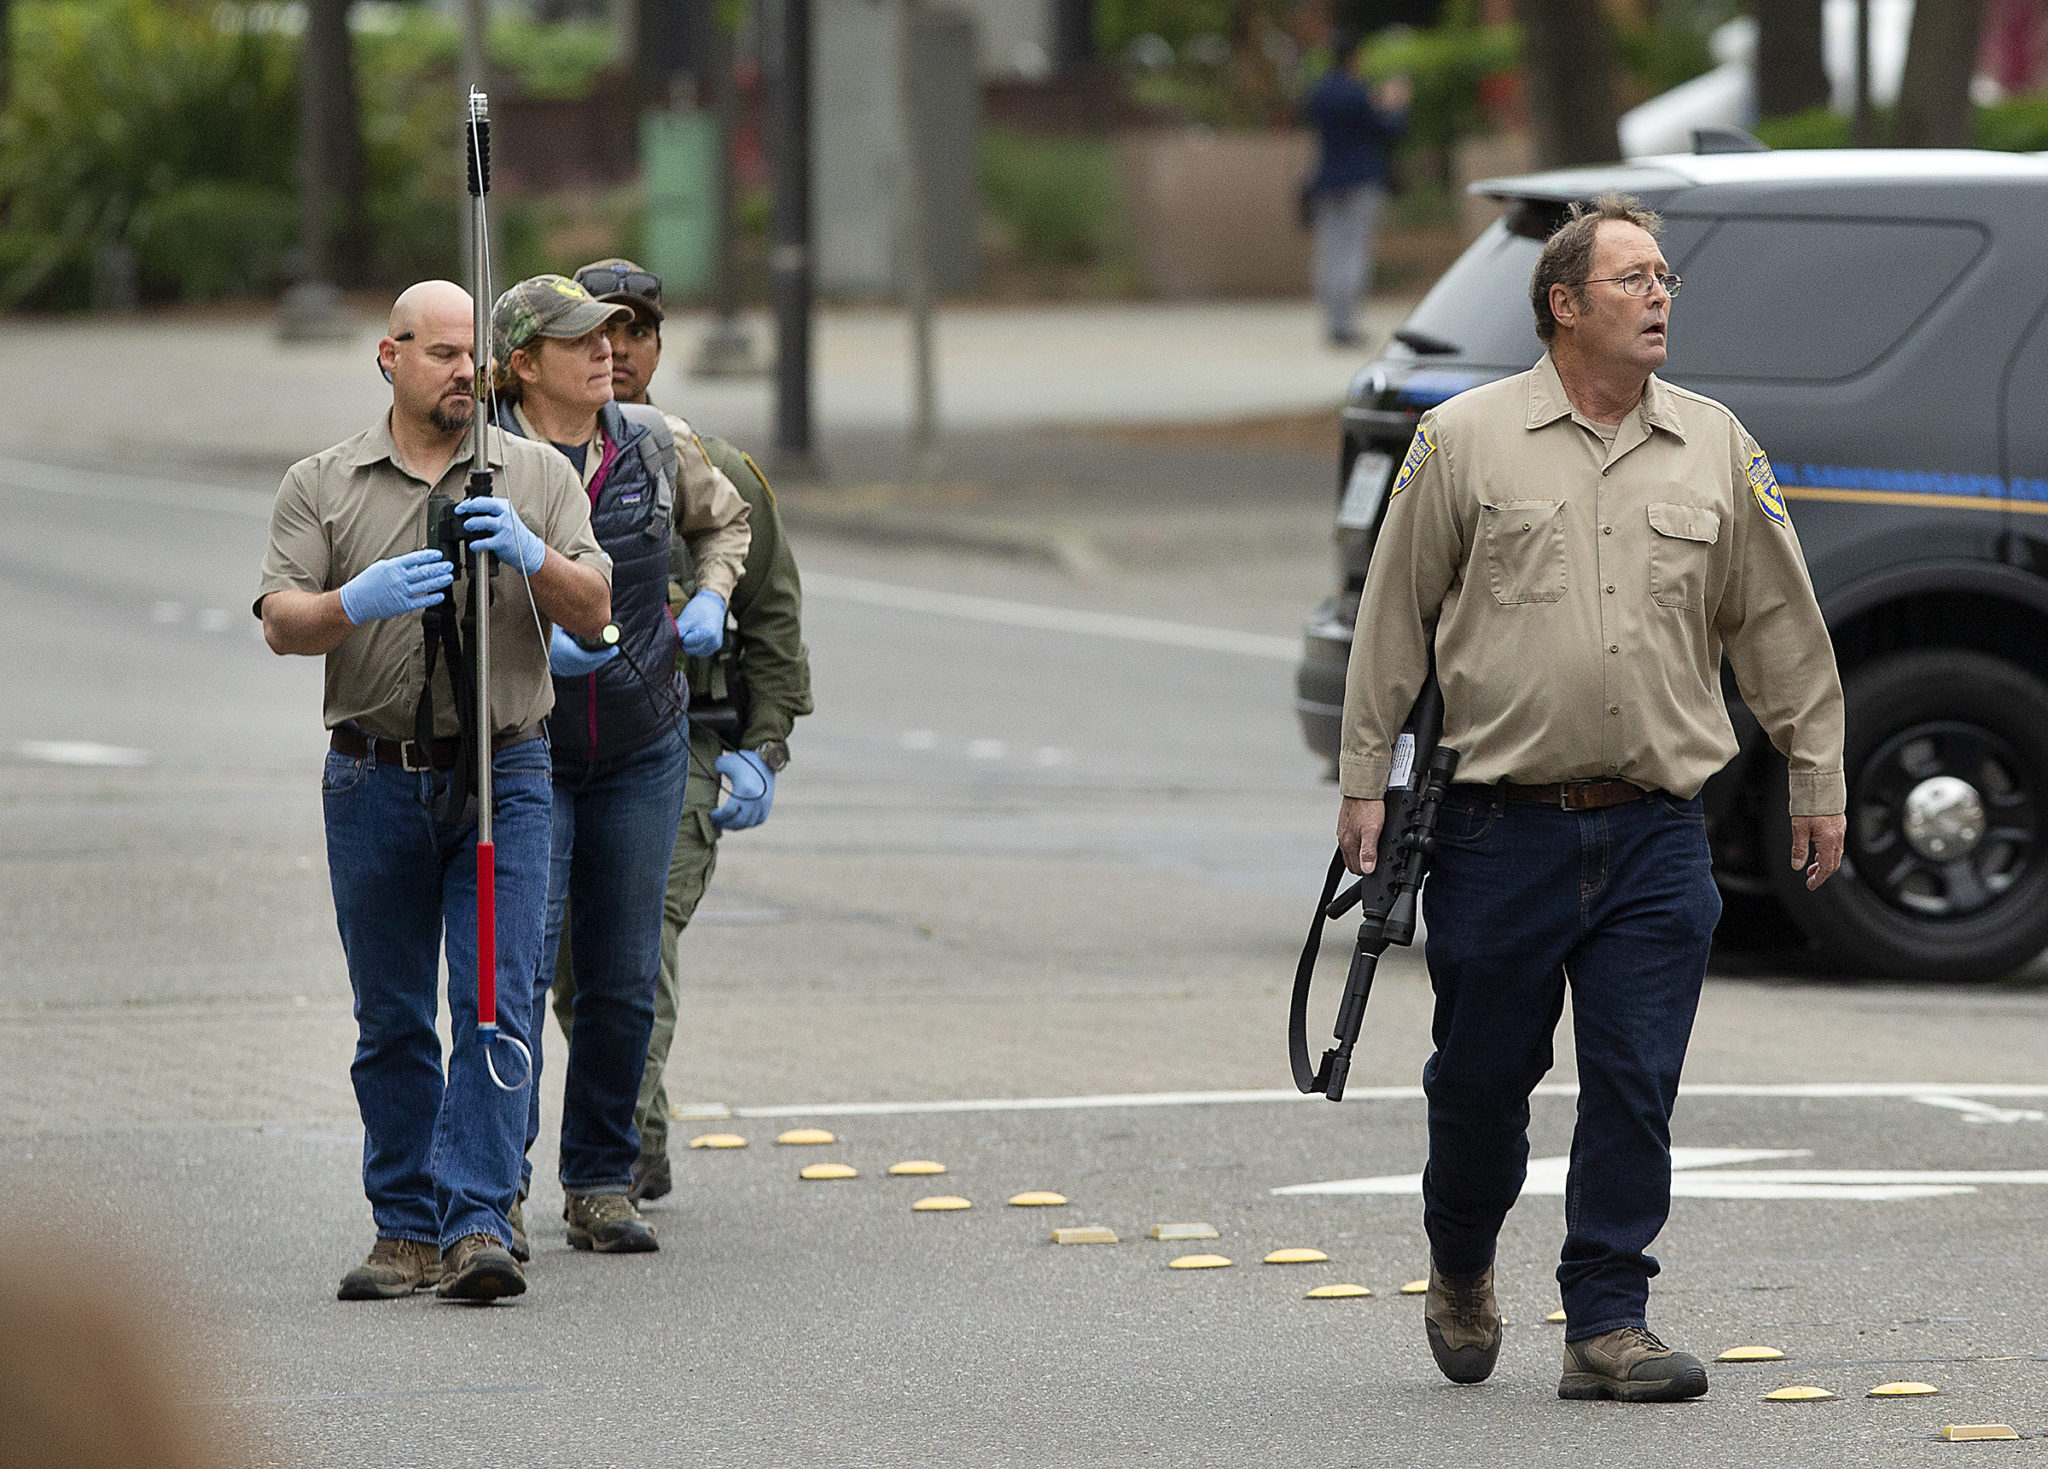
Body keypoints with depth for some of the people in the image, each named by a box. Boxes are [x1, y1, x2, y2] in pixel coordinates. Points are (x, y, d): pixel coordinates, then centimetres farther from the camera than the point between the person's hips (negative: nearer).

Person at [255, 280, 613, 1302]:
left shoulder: (537, 476, 8)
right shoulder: (321, 487, 6)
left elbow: (593, 611, 0)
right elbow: (282, 623, -4)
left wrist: (529, 555, -20)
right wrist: (356, 603, -25)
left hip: (505, 775, -1)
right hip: (374, 783, 1)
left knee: (496, 1004, -11)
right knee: (392, 1021, 6)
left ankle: (477, 1224, -14)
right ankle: (407, 1229, 13)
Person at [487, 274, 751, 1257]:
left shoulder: (651, 448, 3)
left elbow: (723, 517, 24)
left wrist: (710, 600, 7)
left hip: (642, 751, 4)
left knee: (625, 977, 5)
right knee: (519, 959, -14)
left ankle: (599, 1185, 15)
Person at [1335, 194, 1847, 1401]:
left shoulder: (1716, 449, 9)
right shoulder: (1464, 440, 1)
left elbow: (1780, 624, 14)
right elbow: (1394, 617, 5)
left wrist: (1819, 778, 13)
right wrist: (1366, 777, 3)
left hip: (1656, 835, 2)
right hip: (1503, 831, -2)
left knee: (1635, 1087, -3)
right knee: (1482, 1074, 7)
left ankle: (1609, 1323, 4)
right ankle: (1461, 1269, 32)